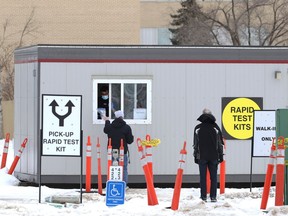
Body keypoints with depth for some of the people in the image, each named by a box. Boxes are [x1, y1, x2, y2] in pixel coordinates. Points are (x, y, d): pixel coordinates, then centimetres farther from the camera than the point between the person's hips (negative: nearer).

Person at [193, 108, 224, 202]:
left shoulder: (198, 128, 0)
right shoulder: (215, 127, 0)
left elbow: (195, 144, 4)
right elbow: (220, 143, 3)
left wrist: (195, 156, 10)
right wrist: (221, 155, 10)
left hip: (202, 156, 0)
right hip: (214, 156, 0)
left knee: (203, 177, 3)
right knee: (213, 177, 5)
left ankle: (203, 196, 1)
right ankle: (213, 196, 2)